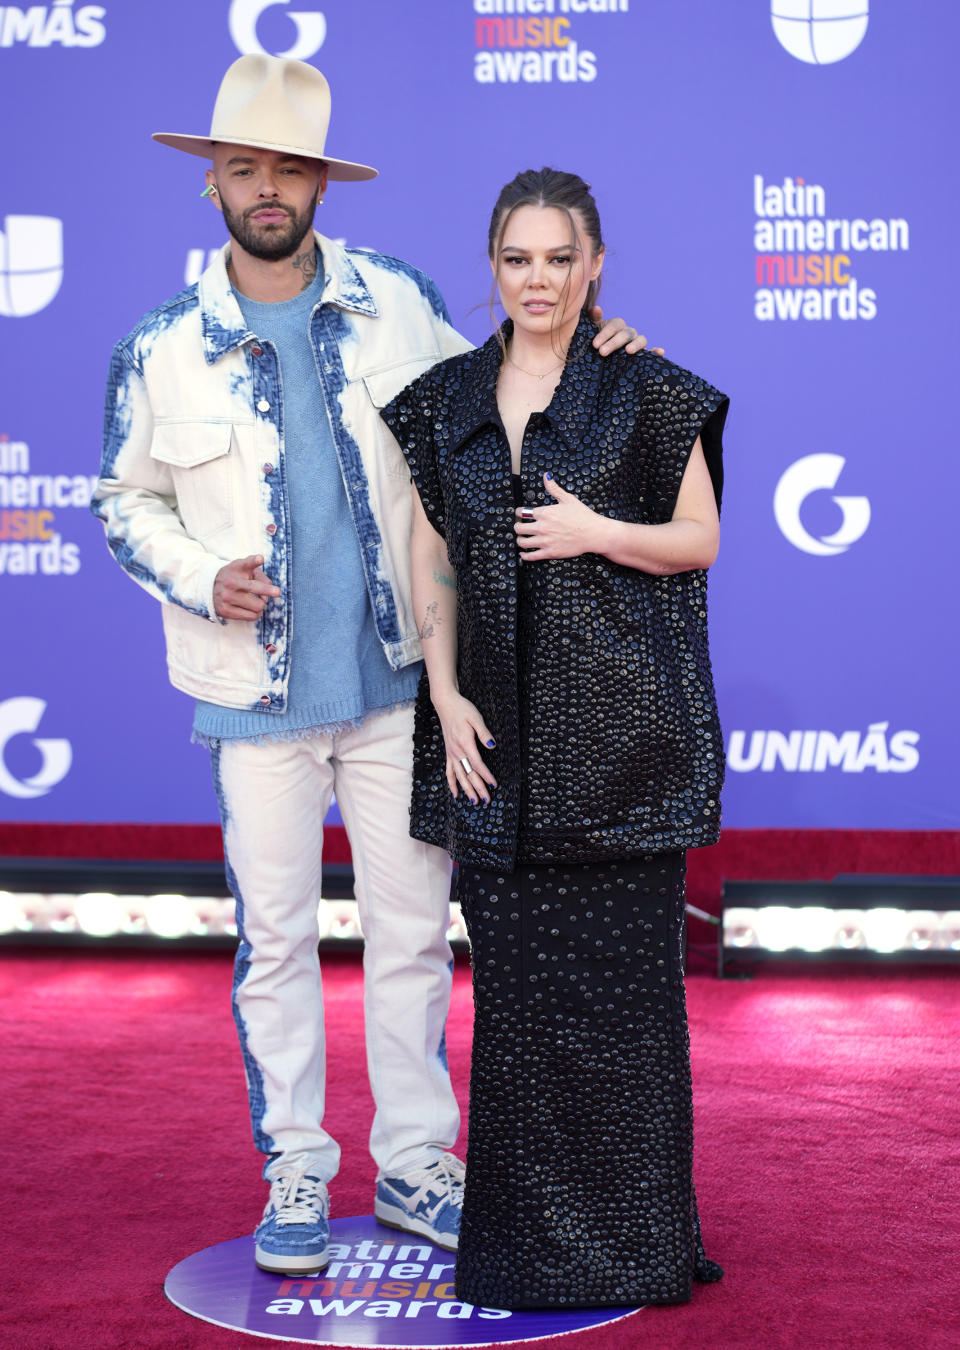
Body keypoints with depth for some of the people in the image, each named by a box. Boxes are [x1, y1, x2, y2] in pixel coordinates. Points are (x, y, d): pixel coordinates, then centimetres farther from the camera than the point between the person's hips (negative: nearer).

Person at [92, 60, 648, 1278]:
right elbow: (124, 503, 8)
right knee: (274, 937, 6)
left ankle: (415, 1165, 22)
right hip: (258, 692, -1)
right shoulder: (162, 351, -2)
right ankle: (295, 1169, 22)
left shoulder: (396, 302, 2)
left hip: (396, 677, 2)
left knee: (413, 929, 7)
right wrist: (201, 580, -10)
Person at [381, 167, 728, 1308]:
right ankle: (525, 1230, 18)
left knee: (623, 966, -1)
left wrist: (599, 533, -14)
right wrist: (444, 695, -1)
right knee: (513, 968, 6)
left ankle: (635, 1232, 13)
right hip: (496, 721, 3)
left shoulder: (647, 391, 1)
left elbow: (701, 538, 3)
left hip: (620, 716, -3)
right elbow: (431, 561, 10)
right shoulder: (446, 399, 10)